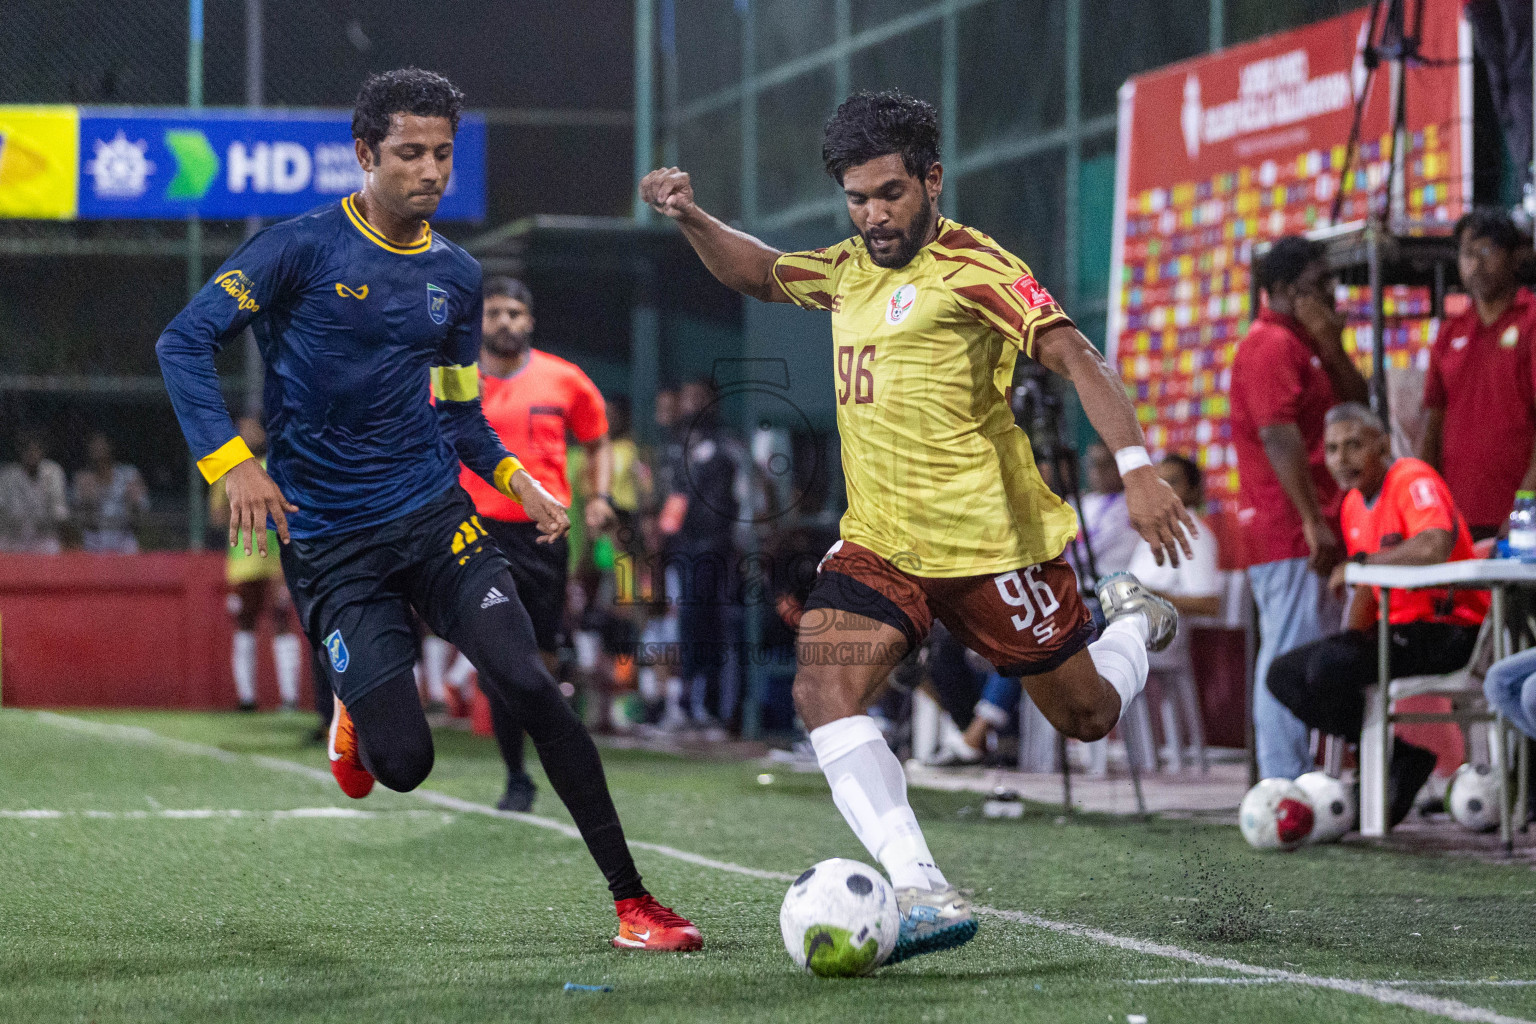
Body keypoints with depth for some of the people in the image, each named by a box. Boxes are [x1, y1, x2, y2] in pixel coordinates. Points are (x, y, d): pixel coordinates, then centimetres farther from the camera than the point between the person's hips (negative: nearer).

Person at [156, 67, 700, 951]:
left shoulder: (456, 275, 10)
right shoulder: (303, 247, -6)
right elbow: (185, 341, -9)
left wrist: (514, 477, 4)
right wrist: (232, 459, -21)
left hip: (435, 515, 3)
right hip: (329, 546, -3)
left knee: (528, 684, -18)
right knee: (404, 763, -12)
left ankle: (633, 901, -10)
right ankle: (359, 714, 28)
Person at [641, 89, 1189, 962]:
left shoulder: (971, 266, -11)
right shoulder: (848, 271, 11)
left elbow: (1074, 356, -19)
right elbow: (758, 272, 28)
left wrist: (1136, 466, -31)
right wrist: (691, 218, 9)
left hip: (988, 541, -5)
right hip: (879, 544, 6)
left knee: (1089, 717, 9)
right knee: (824, 689, -21)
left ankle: (1133, 619, 46)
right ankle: (927, 897, -25)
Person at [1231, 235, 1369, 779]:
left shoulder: (1304, 343, 21)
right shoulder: (1272, 345, -12)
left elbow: (1356, 403, 16)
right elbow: (1279, 436, -21)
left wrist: (1331, 344, 1)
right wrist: (1314, 522, -25)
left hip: (1310, 534, 10)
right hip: (1289, 533, -10)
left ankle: (1290, 784, 14)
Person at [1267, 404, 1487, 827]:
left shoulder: (1413, 479, -15)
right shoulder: (1354, 505, 13)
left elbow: (1435, 547, -35)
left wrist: (1358, 563, -21)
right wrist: (1348, 643, 5)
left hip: (1449, 630, -10)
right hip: (1398, 629, 10)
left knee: (1329, 667, -29)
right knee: (1284, 674, 3)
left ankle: (1402, 763, -8)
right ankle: (1404, 759, -5)